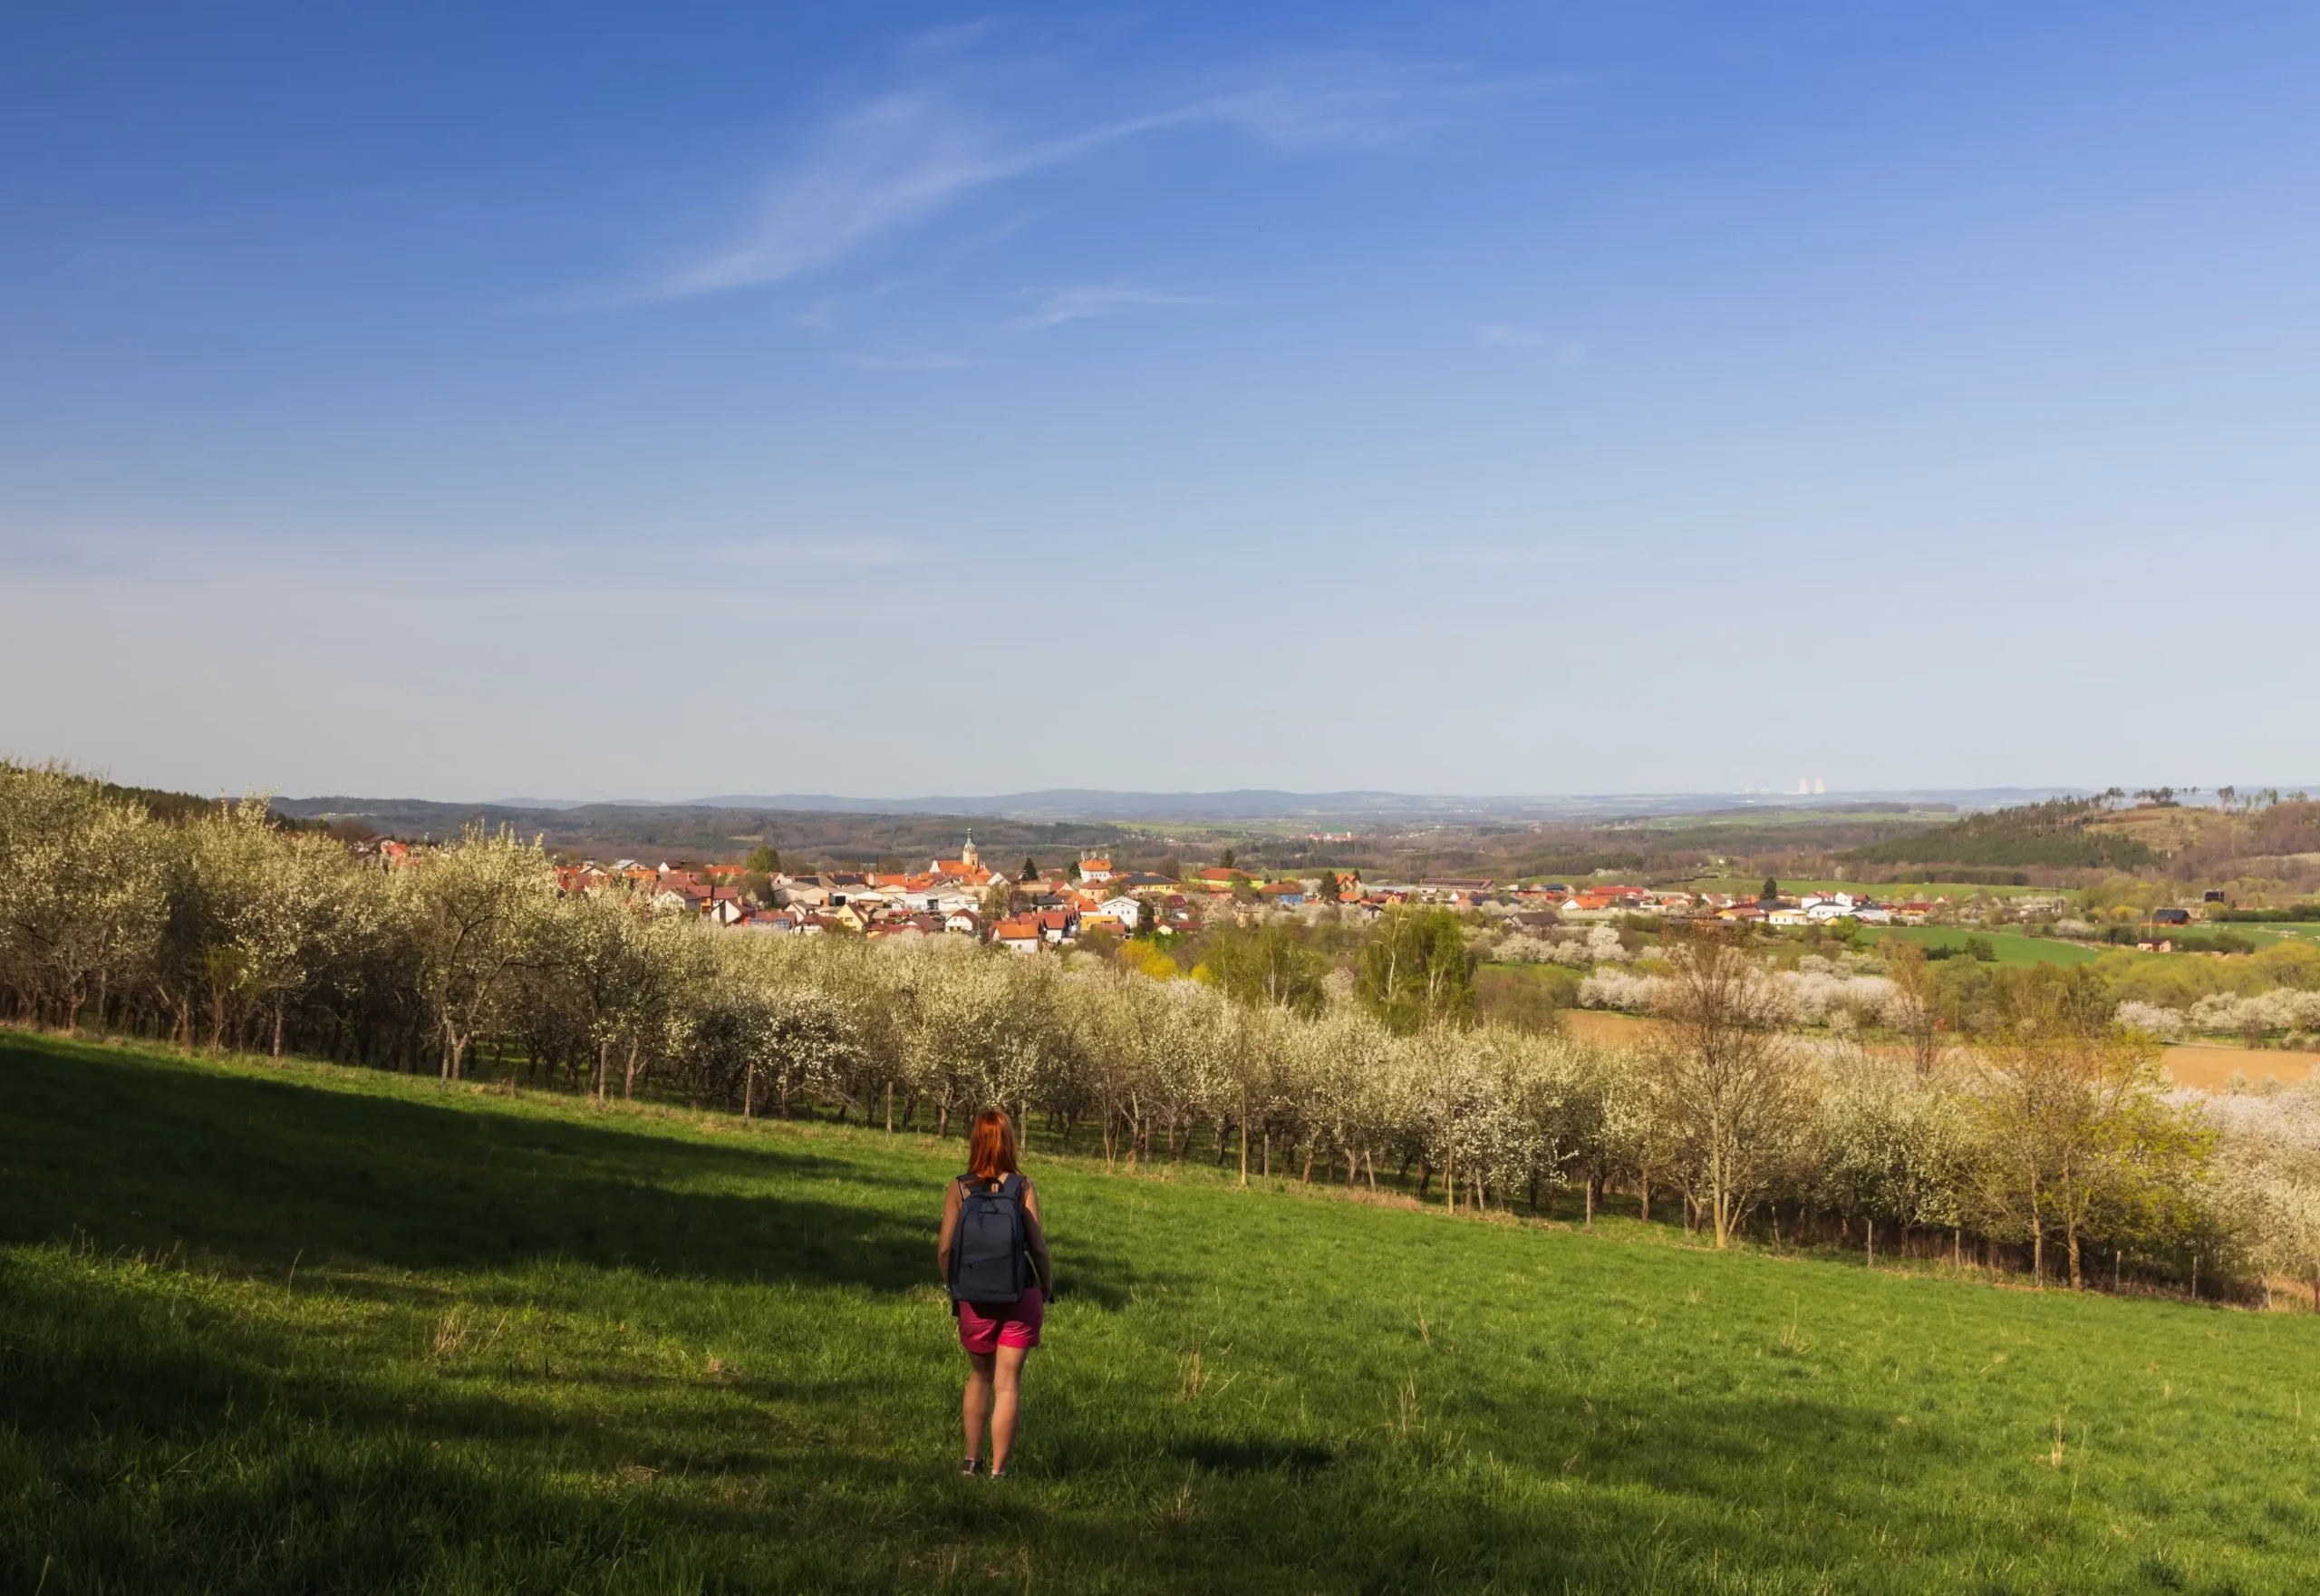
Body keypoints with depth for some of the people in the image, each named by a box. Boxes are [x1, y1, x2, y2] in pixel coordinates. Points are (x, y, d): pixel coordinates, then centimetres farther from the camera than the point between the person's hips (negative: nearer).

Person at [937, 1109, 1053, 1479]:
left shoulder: (958, 1189, -5)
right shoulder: (1022, 1188, -8)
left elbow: (945, 1248, -6)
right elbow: (1038, 1247, -8)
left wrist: (953, 1286, 10)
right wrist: (1048, 1289, 7)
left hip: (974, 1300, 2)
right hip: (1020, 1299, -2)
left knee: (979, 1377, 23)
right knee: (1008, 1384, 6)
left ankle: (971, 1460, 27)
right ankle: (998, 1470, 7)